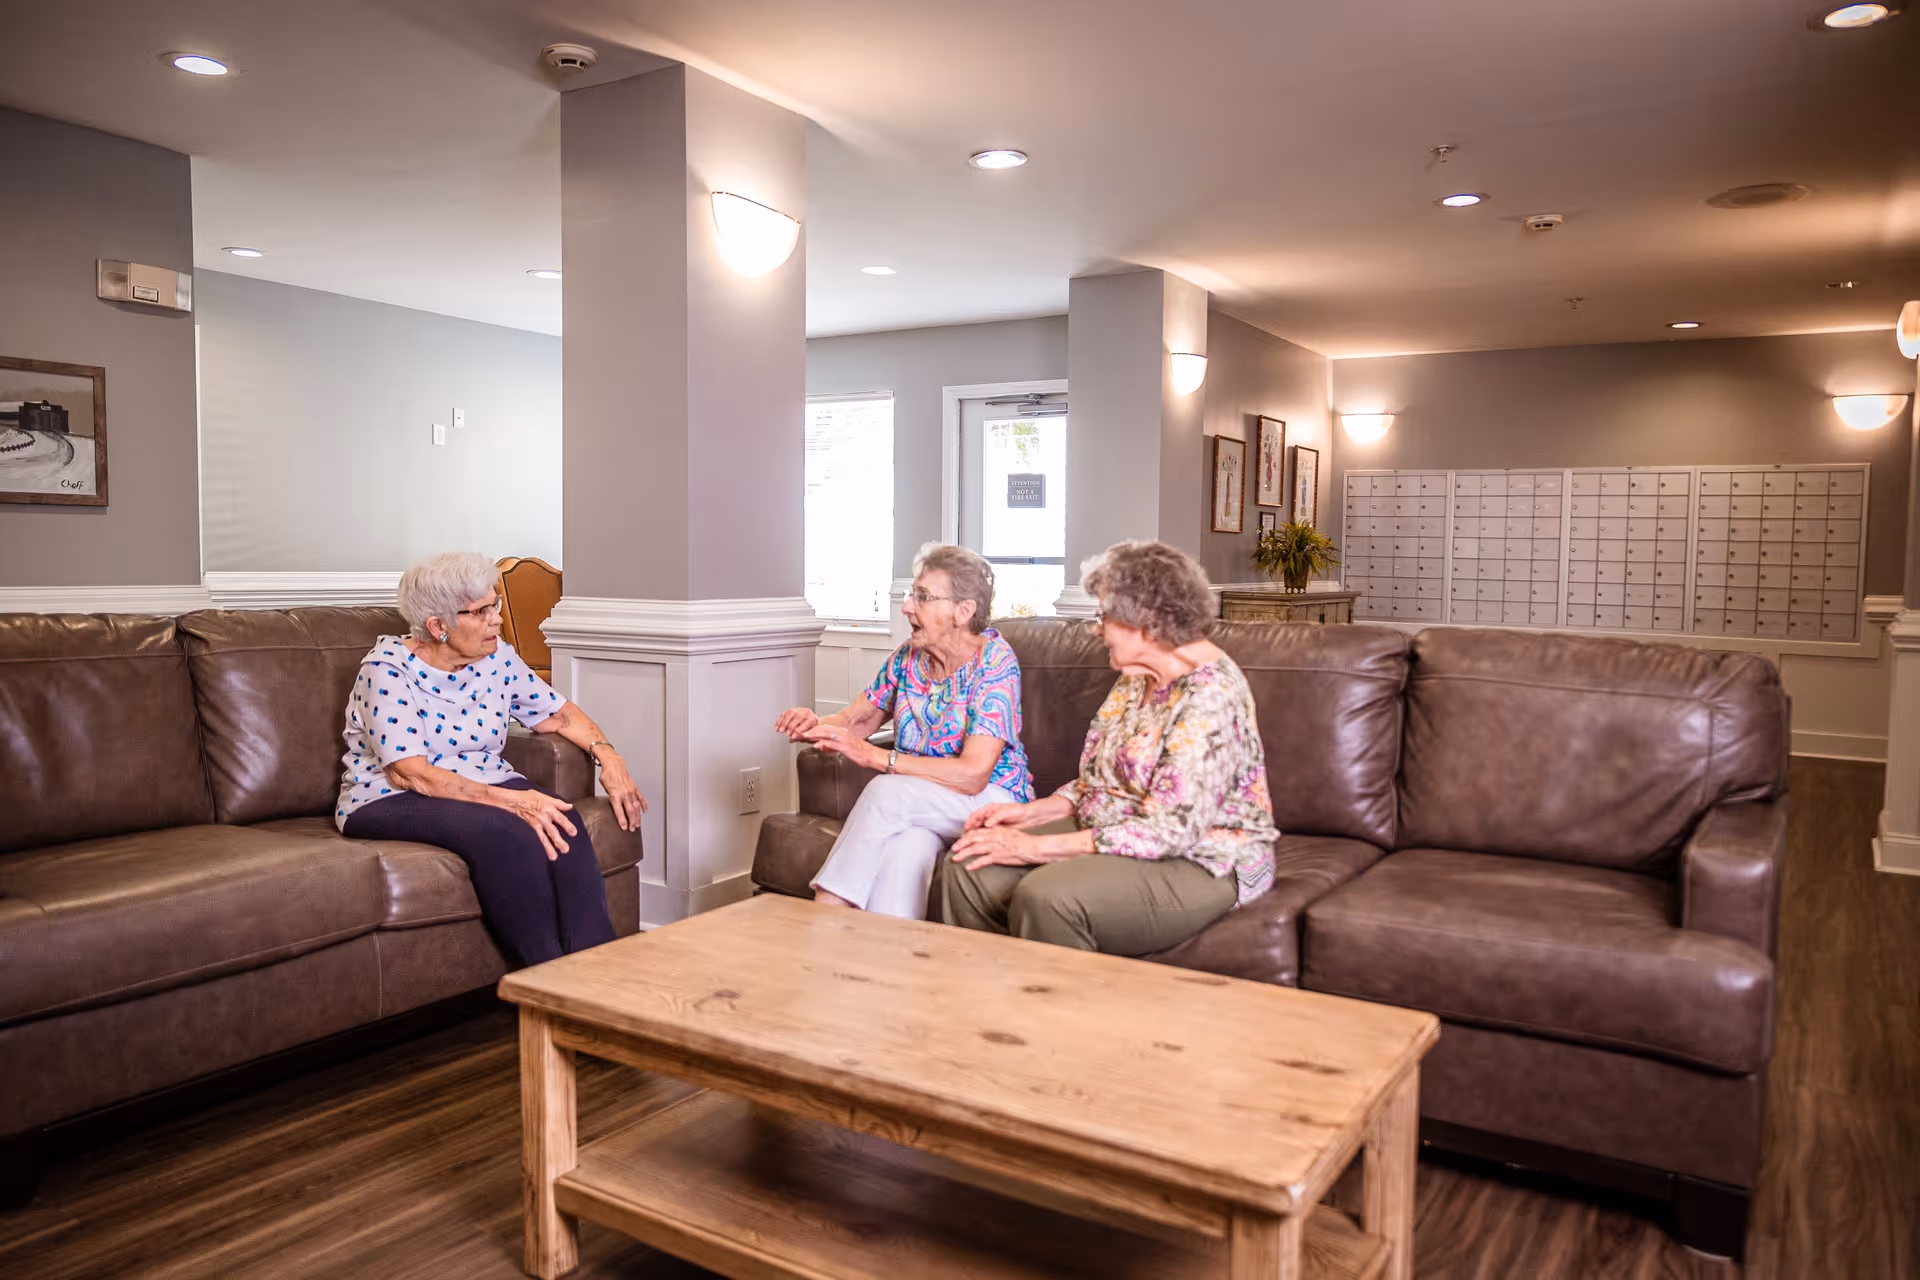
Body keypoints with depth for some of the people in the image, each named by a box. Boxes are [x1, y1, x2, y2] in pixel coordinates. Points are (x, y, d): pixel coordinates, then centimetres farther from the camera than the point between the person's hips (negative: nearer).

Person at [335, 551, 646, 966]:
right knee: (502, 830, -36)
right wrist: (511, 800, -31)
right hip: (388, 803, -5)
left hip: (484, 787, 5)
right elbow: (410, 774, -22)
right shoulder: (387, 670, -14)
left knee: (562, 821, -28)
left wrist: (606, 754, -5)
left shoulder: (498, 658, 4)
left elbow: (558, 713, 15)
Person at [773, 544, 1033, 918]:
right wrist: (815, 725, -15)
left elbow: (973, 773, -23)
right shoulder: (909, 656, 4)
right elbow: (856, 719, 11)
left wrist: (874, 756, -25)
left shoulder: (995, 659, -15)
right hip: (920, 809, 4)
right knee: (905, 846, -34)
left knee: (886, 792, -31)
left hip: (993, 800, -4)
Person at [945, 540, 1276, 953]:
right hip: (1110, 843, 9)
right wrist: (1031, 812, -2)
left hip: (1199, 866, -8)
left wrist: (1035, 847, -23)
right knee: (970, 870, -10)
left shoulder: (1211, 694, -21)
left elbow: (1169, 831, -26)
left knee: (1047, 895, -33)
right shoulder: (1137, 677, 7)